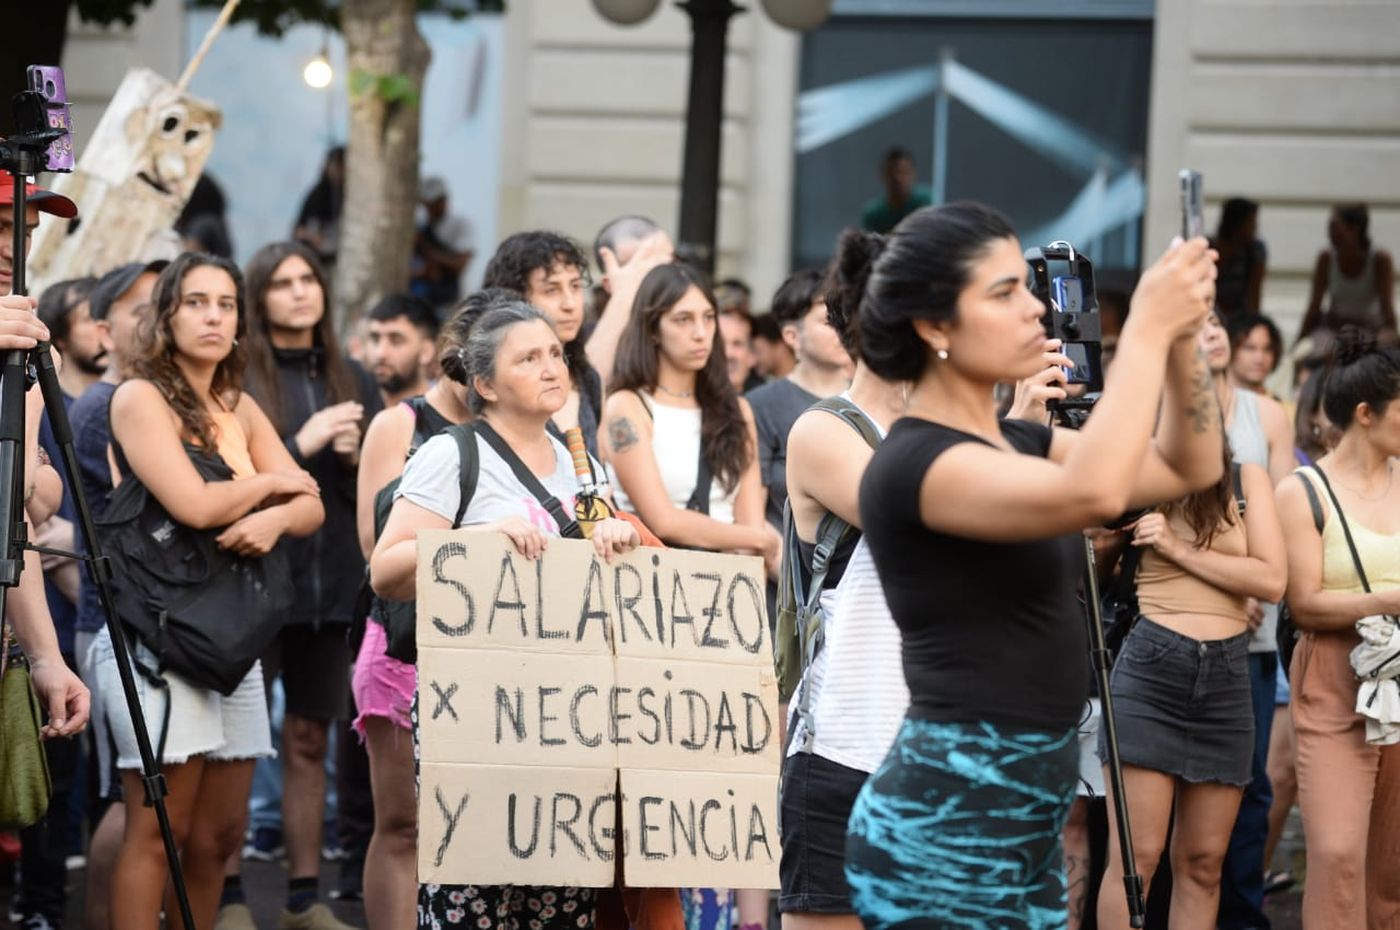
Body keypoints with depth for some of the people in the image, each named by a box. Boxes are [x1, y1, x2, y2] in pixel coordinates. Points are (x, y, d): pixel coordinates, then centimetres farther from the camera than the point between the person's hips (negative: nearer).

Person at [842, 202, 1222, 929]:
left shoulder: (1016, 445, 14)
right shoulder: (913, 462, -15)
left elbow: (1190, 469, 14)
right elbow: (1093, 492, -32)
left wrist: (1181, 340, -2)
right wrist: (1146, 327, -24)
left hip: (1024, 822, 9)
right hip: (943, 826, -9)